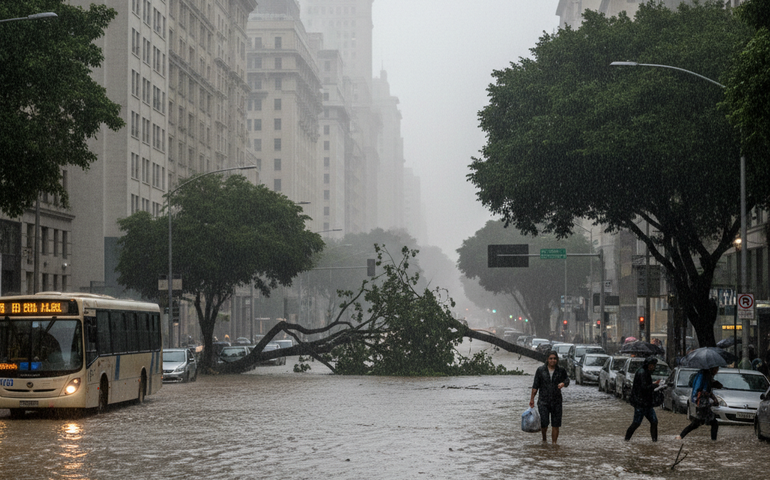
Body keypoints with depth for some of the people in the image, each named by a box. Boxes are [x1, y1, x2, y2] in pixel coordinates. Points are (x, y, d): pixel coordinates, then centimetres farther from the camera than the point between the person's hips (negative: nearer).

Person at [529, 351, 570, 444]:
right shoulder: (541, 370, -1)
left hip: (556, 401, 1)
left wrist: (563, 383, -8)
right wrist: (532, 399, 3)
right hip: (543, 400, -1)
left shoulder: (561, 370, 1)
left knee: (555, 425, 1)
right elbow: (535, 385, 3)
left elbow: (567, 379, 16)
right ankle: (544, 438, 23)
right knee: (544, 423, -7)